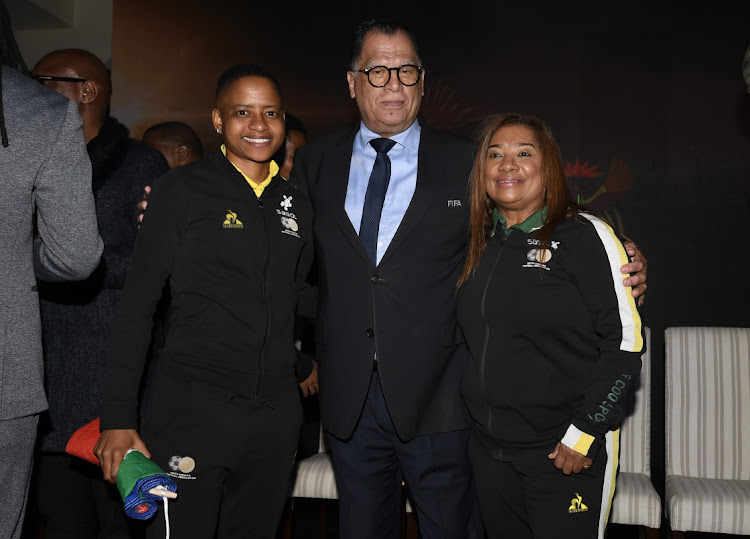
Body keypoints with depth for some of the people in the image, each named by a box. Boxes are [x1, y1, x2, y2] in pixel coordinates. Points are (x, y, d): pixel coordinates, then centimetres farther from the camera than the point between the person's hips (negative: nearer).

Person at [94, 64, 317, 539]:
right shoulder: (183, 190, -3)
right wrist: (119, 418, -8)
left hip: (276, 411, 5)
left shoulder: (296, 204, 11)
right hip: (193, 406, -4)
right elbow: (137, 307, -5)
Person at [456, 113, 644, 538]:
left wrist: (584, 434, -15)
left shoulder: (585, 236, -9)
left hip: (567, 454, -5)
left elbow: (626, 341, -13)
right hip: (489, 451, 6)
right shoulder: (483, 247, 9)